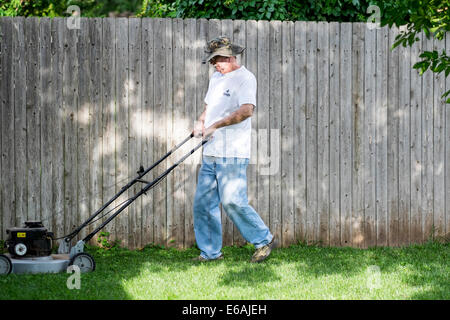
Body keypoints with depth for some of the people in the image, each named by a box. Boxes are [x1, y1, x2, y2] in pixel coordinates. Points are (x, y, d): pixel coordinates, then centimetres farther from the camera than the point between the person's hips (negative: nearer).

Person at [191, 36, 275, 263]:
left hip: (232, 154, -8)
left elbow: (246, 110, -24)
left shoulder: (245, 78, -9)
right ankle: (210, 251, 15)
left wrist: (216, 125, -25)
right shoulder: (216, 78, 19)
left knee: (232, 201, -12)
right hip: (210, 153, 8)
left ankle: (264, 240, 5)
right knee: (202, 202, 6)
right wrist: (201, 122, 9)